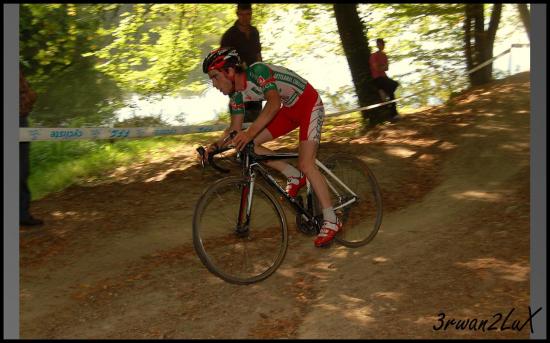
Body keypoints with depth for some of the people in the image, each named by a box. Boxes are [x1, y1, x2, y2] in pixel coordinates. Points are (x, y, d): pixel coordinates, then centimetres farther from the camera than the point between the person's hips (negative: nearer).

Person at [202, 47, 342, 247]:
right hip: (290, 109, 8)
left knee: (306, 164, -18)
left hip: (310, 105, -8)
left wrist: (250, 132, -55)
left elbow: (274, 104, -44)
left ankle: (331, 221, -8)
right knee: (247, 145, -5)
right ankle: (294, 176, 8)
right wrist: (217, 144, -15)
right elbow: (235, 128, 3)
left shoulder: (258, 71, -29)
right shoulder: (236, 93, -5)